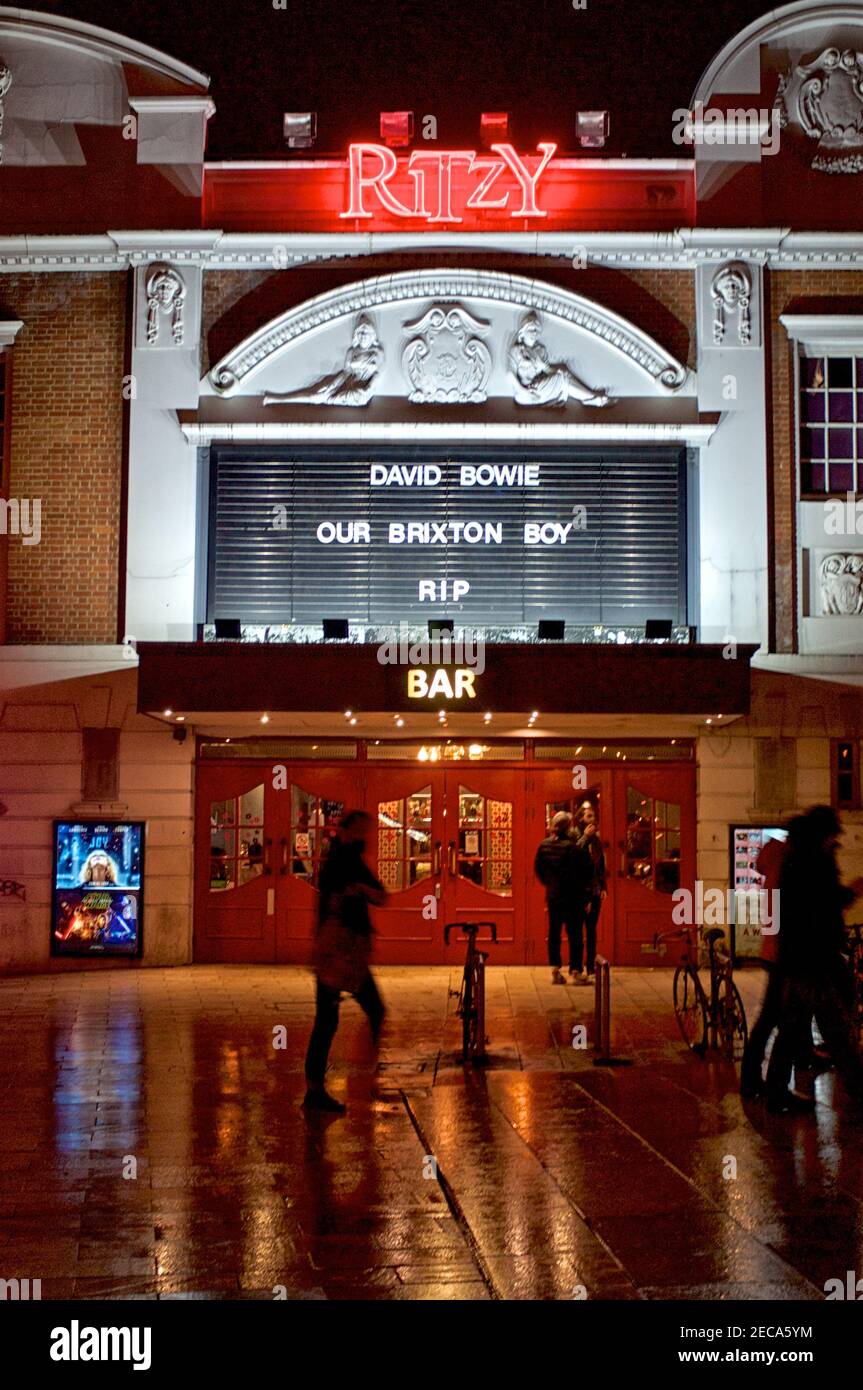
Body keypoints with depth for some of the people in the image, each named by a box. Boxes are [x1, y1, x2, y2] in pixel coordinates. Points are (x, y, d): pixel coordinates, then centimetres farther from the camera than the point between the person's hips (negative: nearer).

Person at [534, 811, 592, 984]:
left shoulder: (544, 845, -1)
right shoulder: (573, 846, -17)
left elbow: (538, 868, 9)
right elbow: (588, 868, -16)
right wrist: (584, 886, 2)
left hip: (553, 896, 5)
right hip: (573, 897, -4)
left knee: (554, 932, 10)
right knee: (574, 933, 3)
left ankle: (555, 970, 9)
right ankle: (575, 970, 4)